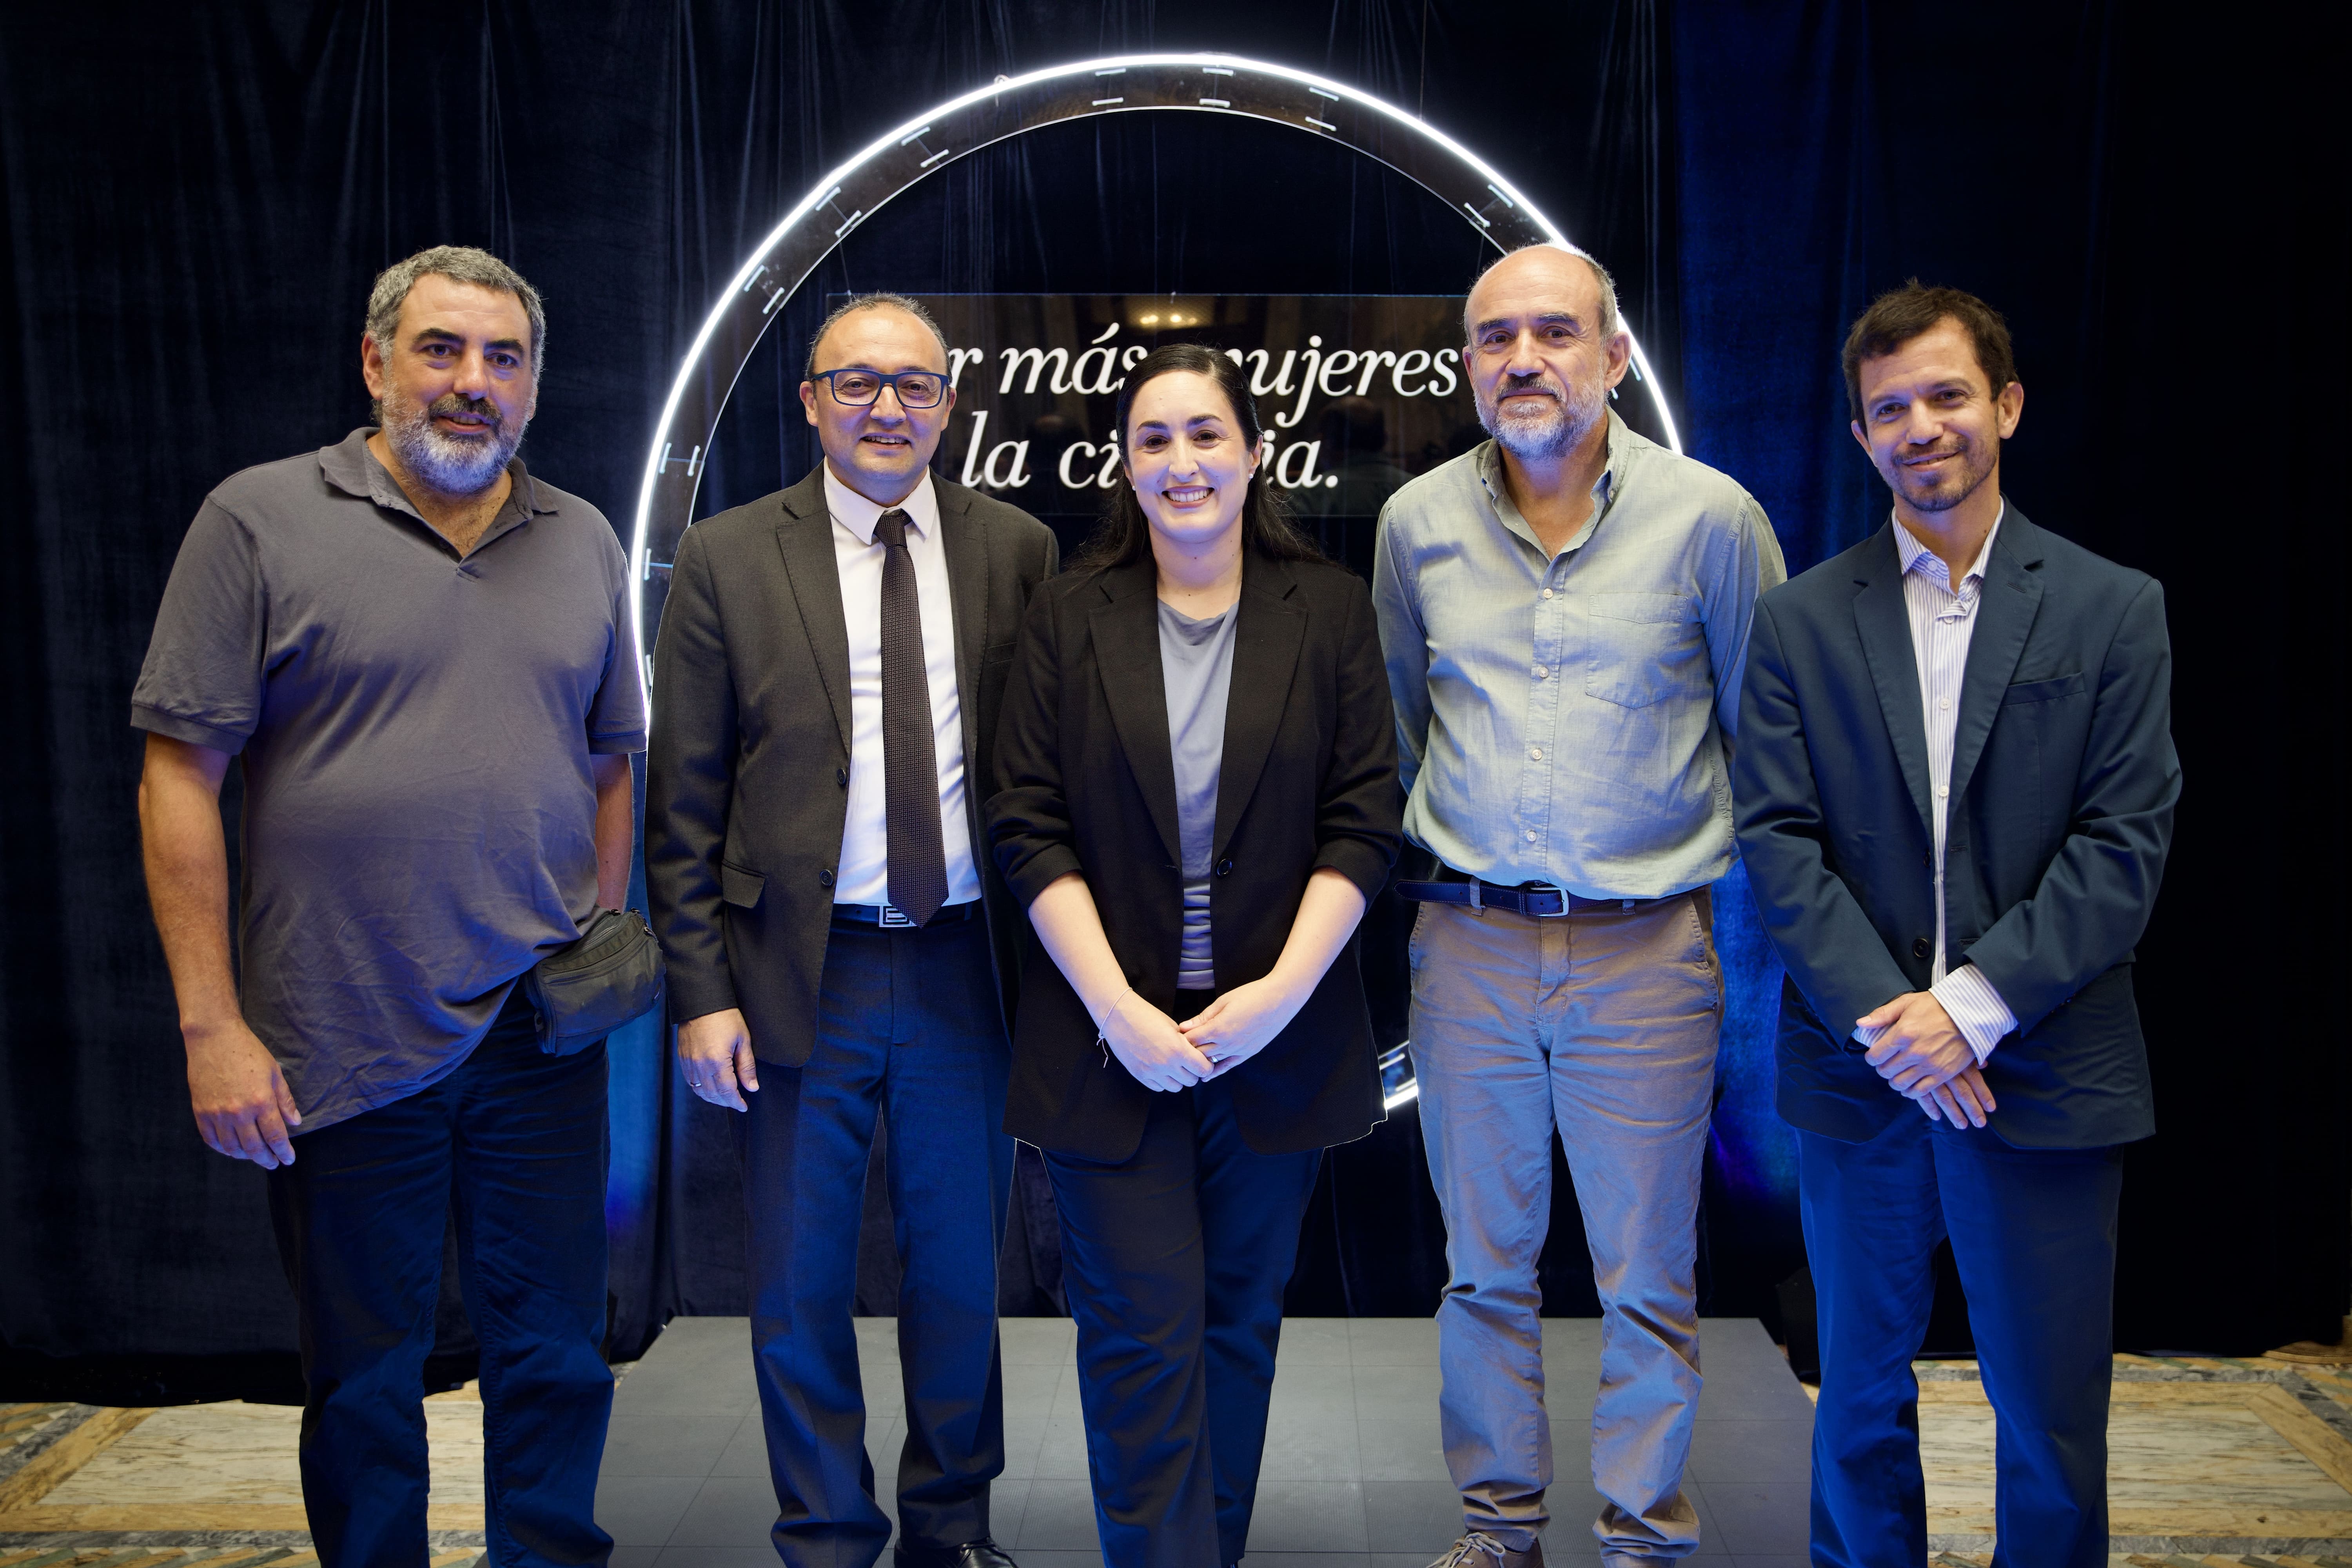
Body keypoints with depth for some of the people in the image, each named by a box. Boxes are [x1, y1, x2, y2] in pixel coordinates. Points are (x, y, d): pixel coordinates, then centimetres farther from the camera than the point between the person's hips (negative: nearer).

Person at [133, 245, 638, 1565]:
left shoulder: (586, 544, 9)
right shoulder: (260, 521, -3)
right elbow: (183, 774, -6)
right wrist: (212, 1024, -10)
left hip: (541, 1035, 3)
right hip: (337, 1049, -3)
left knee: (560, 1356, 11)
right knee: (364, 1380, 13)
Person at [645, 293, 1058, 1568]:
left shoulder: (1018, 550, 4)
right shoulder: (726, 558, 0)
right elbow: (683, 803, -1)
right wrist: (702, 993, -6)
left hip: (967, 970, 2)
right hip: (799, 972, -1)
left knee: (960, 1268, 15)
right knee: (801, 1286, 10)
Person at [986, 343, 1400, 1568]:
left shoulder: (1328, 610, 2)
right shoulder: (1071, 618, 1)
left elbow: (1364, 821, -2)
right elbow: (1029, 826, -3)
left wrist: (1283, 987, -13)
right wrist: (1115, 1005, -13)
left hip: (1278, 1035, 1)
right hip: (1110, 1039, -1)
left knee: (1239, 1321, 14)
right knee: (1140, 1336, -1)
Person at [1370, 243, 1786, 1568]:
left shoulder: (1710, 516, -4)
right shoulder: (1419, 522, 4)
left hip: (1647, 947, -2)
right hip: (1468, 941, 3)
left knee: (1649, 1274, 7)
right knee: (1485, 1262, 13)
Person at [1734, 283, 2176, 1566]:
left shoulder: (2114, 611, 1)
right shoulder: (1799, 621, 4)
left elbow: (2125, 842, -5)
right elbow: (1778, 841, -2)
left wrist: (1974, 1006, -15)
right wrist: (1884, 1019, -14)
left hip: (2045, 1074, -1)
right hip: (1857, 1070, 1)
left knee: (2050, 1413, 7)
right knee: (1861, 1389, 14)